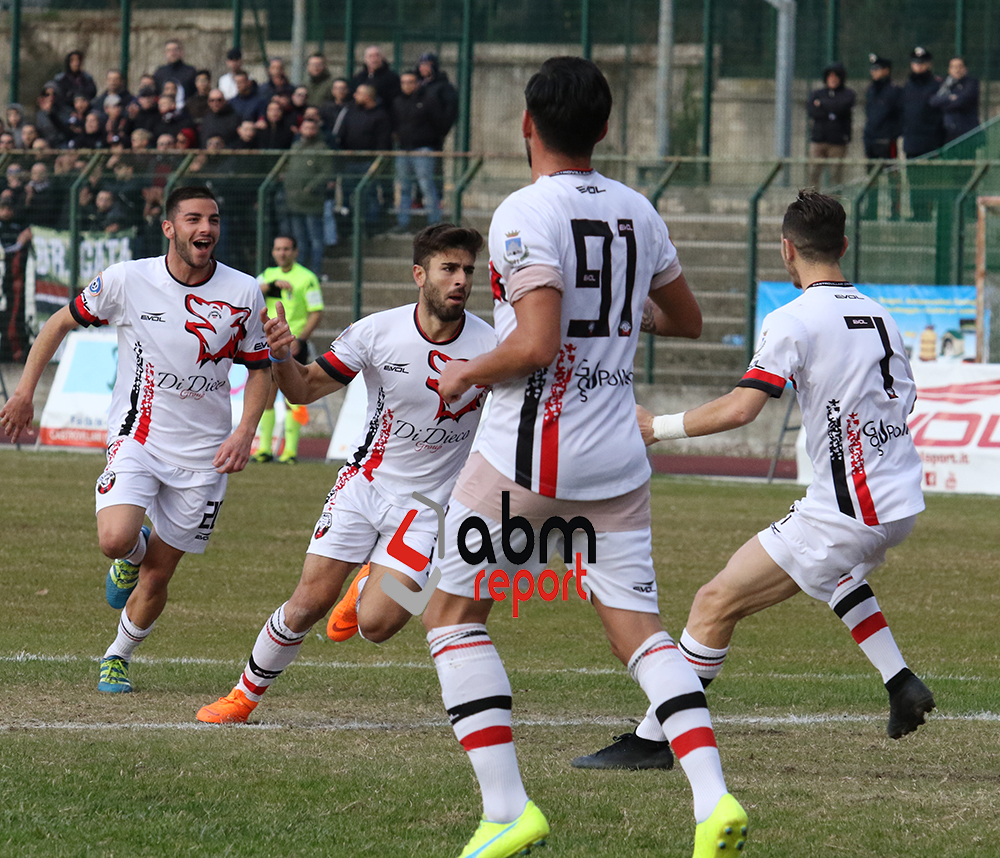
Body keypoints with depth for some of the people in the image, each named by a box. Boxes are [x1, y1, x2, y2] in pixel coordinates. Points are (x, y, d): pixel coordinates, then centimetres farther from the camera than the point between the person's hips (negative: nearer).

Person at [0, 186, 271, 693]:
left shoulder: (243, 293, -7)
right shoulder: (127, 280, -10)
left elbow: (260, 368, 7)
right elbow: (62, 322, 6)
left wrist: (245, 433, -9)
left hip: (203, 455, 1)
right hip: (137, 437, -1)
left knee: (157, 576, 4)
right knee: (115, 539, -25)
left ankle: (118, 656, 31)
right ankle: (134, 551, 14)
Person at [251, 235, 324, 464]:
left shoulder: (307, 278, -3)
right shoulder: (268, 275, 13)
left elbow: (317, 313, -6)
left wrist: (300, 339, -16)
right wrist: (272, 285, -21)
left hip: (293, 344, -5)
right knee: (266, 395, 2)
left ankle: (291, 450, -3)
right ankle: (264, 448, 7)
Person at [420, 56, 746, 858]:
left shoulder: (527, 214, -14)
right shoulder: (637, 211, 7)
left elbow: (537, 346, -22)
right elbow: (686, 319, 21)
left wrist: (464, 373, -5)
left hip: (528, 455, -6)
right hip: (618, 456, 6)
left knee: (454, 613, 8)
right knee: (638, 624, 9)